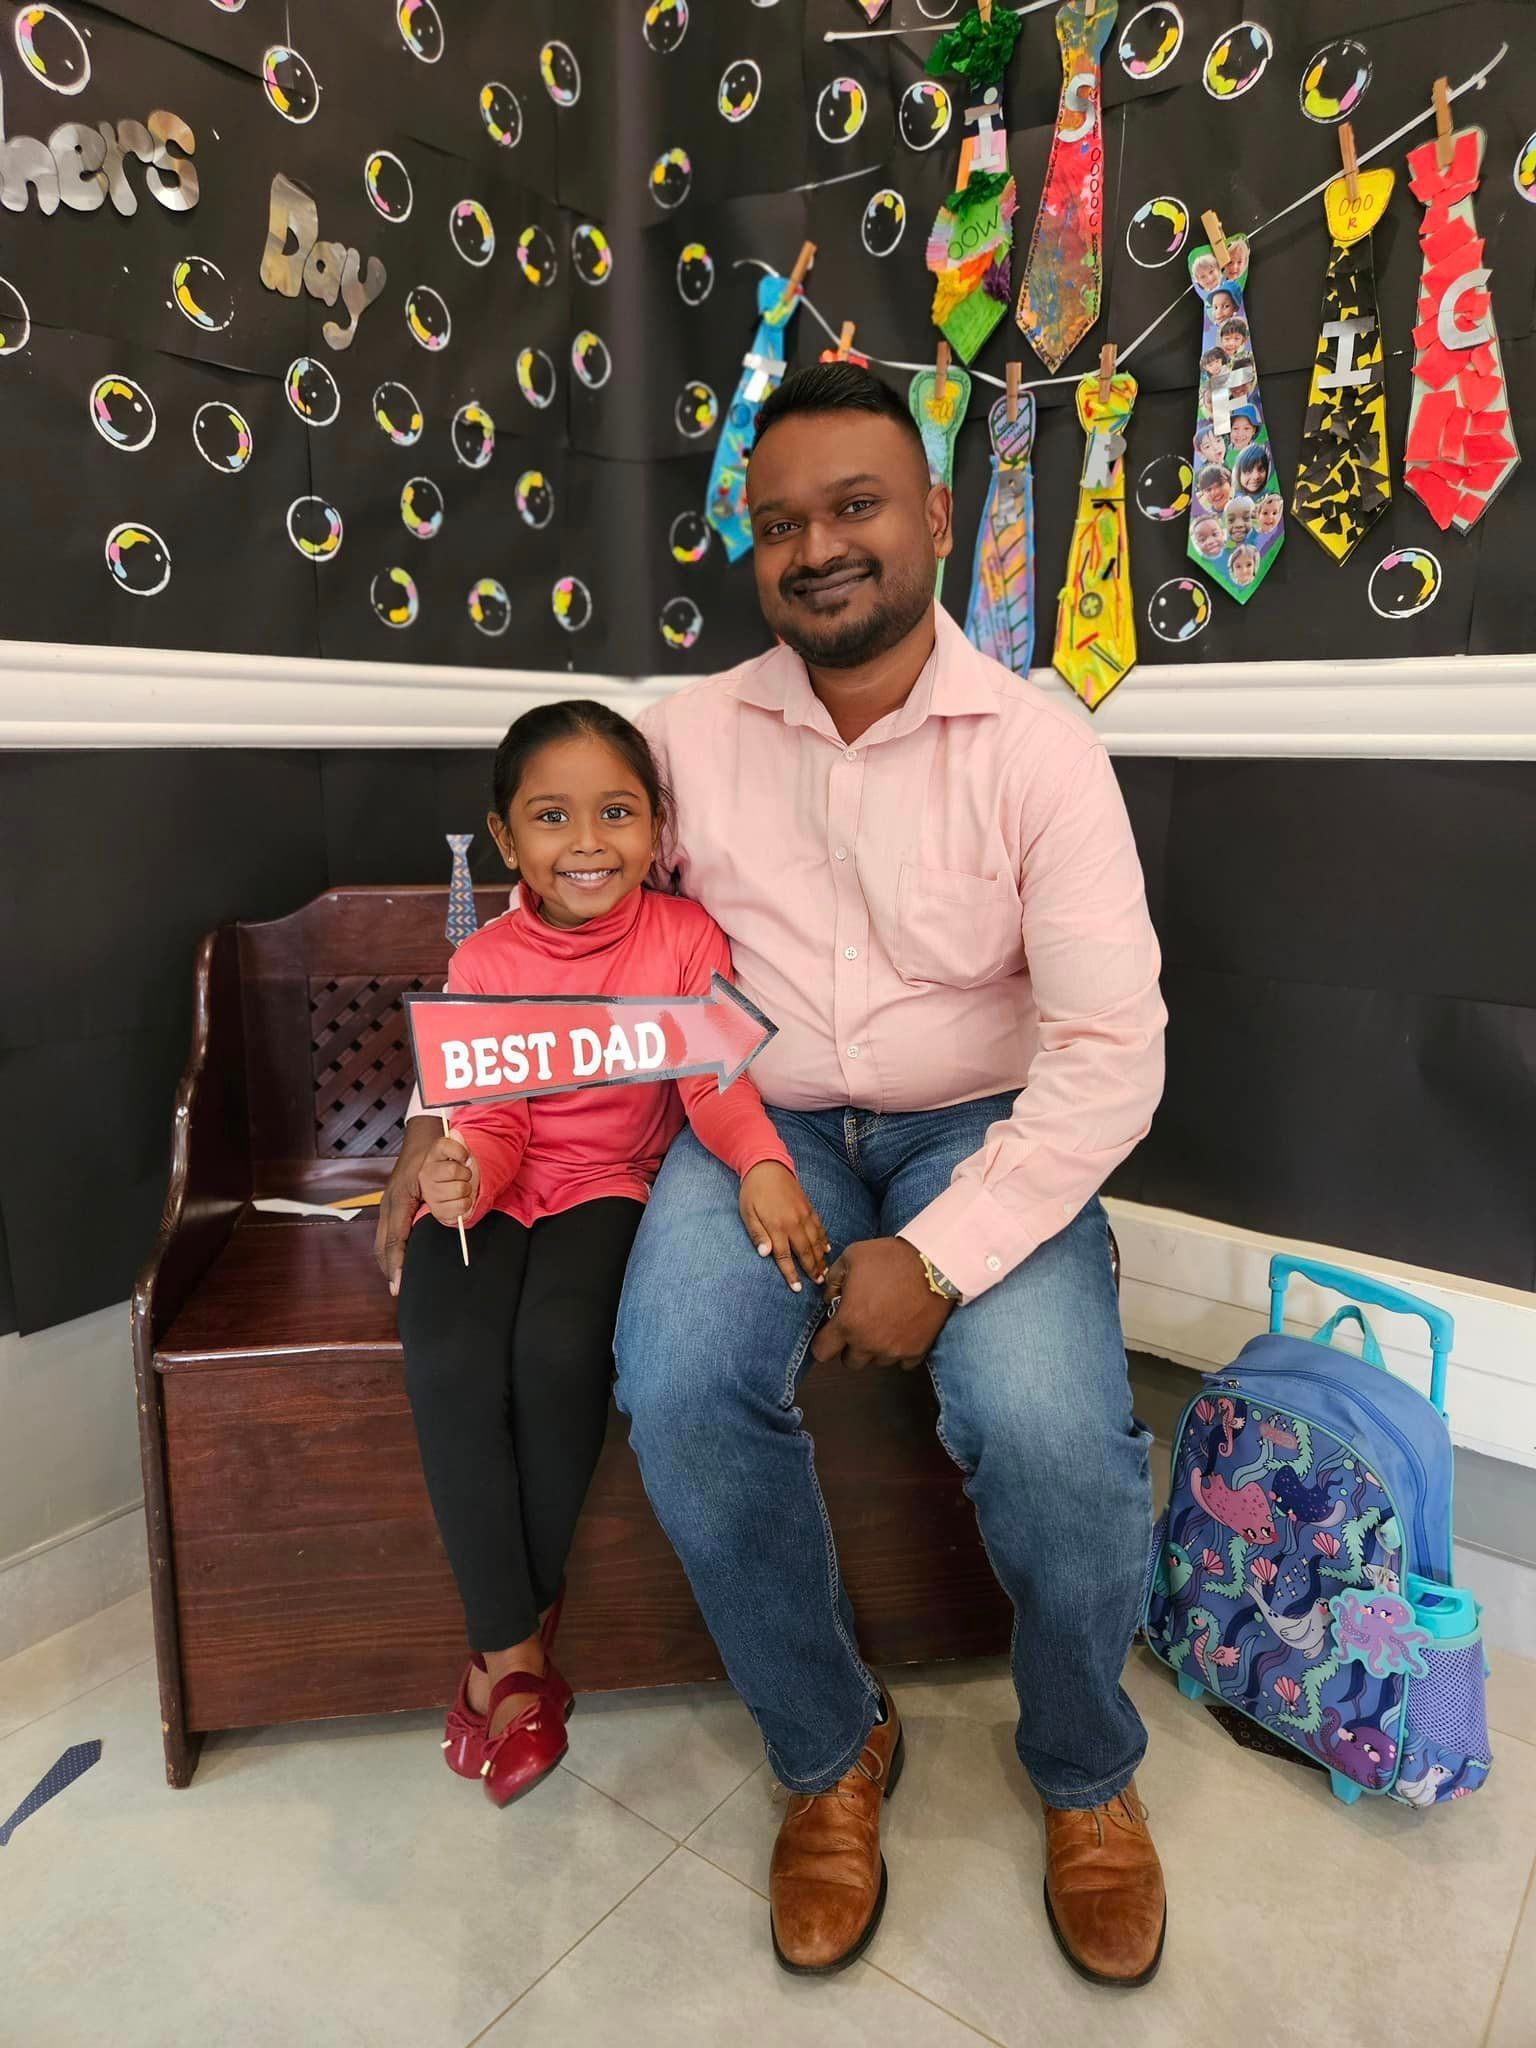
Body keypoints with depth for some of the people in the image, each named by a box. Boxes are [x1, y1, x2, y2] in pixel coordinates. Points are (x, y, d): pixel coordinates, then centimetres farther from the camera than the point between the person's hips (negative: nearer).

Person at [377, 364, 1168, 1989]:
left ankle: (1084, 1772, 11)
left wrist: (941, 1256, -23)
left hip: (980, 1131, -1)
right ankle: (830, 1752, 6)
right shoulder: (695, 730, 2)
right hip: (759, 1123, 2)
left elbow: (1111, 1050, -13)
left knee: (1051, 1431, -27)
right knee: (681, 1392, -27)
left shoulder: (1036, 747, -7)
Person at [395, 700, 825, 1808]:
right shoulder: (483, 963, -2)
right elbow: (490, 1121, -4)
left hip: (614, 1183, -1)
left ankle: (525, 1622, -2)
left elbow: (714, 1077, -14)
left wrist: (762, 1163, -34)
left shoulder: (686, 935, -5)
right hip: (498, 1187, 2)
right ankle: (512, 1654, -4)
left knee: (559, 1346, -30)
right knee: (450, 1365, -25)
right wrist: (462, 1176, -27)